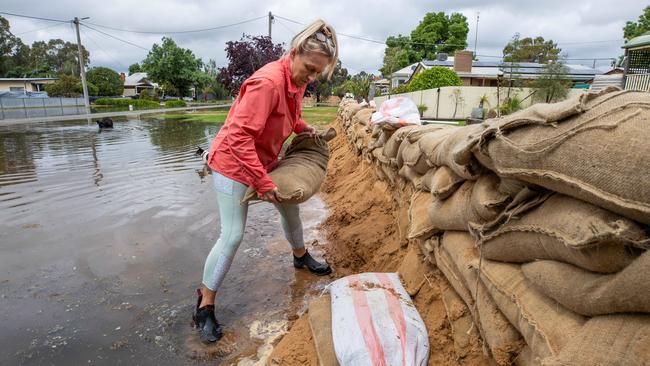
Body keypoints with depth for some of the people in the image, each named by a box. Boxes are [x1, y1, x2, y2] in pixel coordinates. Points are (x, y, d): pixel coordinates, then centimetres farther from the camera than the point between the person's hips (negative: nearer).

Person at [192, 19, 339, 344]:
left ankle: (300, 256, 47)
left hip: (264, 159, 9)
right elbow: (239, 137, -33)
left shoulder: (297, 80, -1)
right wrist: (263, 183, -30)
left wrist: (303, 128, -2)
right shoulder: (268, 81, -30)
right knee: (232, 235, -8)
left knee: (290, 207, 19)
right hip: (233, 163, -9)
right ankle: (204, 305, 10)